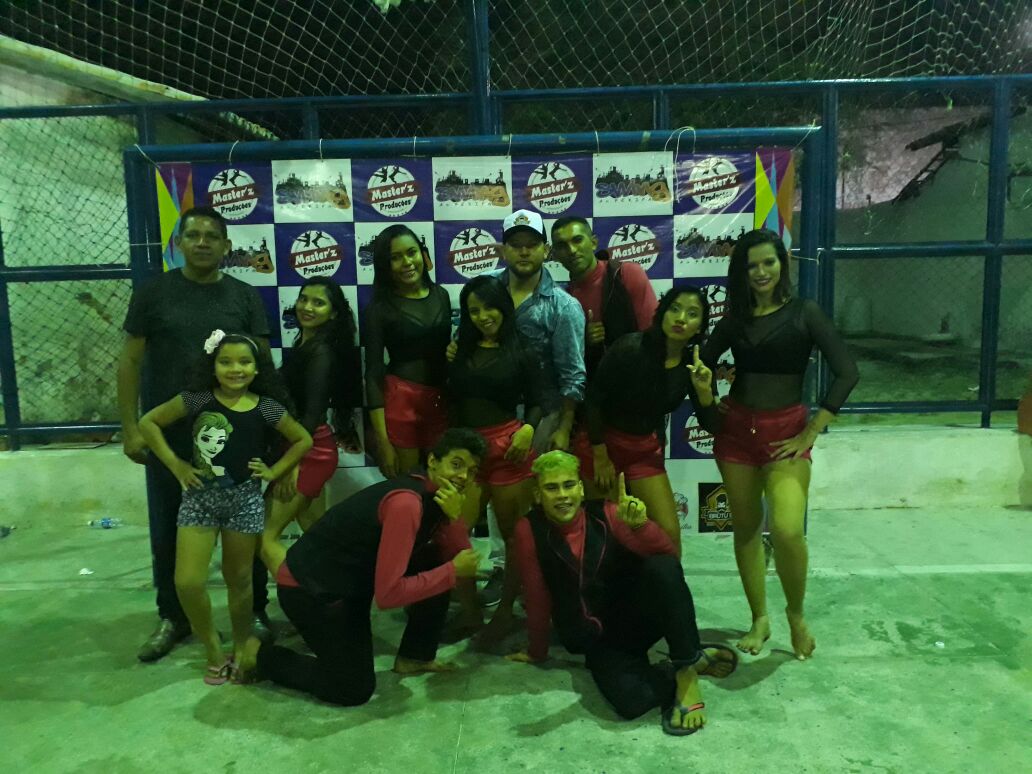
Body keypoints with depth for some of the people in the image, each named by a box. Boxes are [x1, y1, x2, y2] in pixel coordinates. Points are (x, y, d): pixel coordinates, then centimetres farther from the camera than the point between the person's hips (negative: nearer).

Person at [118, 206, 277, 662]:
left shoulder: (245, 297, 3)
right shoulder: (152, 293, 0)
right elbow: (130, 362, 1)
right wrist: (131, 428, -4)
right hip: (167, 432, 0)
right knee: (167, 528, 10)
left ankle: (254, 613, 23)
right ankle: (173, 618, 28)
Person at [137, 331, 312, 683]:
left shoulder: (267, 408, -5)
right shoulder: (197, 400, -7)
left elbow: (304, 440, 8)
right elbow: (148, 422, 1)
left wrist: (274, 471, 0)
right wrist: (175, 465, -4)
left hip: (244, 499, 0)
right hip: (200, 496, 0)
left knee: (239, 579, 12)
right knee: (187, 582, -7)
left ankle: (240, 649, 33)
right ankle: (213, 648, 17)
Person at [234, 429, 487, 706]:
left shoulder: (434, 494, -1)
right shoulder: (406, 504, -29)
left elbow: (457, 556, -2)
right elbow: (388, 593, -31)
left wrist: (454, 518, -20)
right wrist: (453, 571, -22)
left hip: (353, 577, 9)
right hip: (308, 588, -9)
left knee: (438, 564, 0)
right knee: (355, 689, -4)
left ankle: (415, 657, 15)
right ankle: (262, 656, 13)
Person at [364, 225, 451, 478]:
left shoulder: (441, 295, 5)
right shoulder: (380, 307, -6)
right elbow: (373, 372, -8)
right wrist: (383, 441, -12)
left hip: (442, 402, 4)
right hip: (400, 401, -4)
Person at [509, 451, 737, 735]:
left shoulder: (605, 513, -10)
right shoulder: (529, 530, -12)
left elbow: (665, 553, -20)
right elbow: (537, 597, -3)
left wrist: (639, 524, -40)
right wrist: (537, 652, 6)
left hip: (637, 617, 1)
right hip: (597, 640, 0)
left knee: (663, 568, -32)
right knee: (631, 699, -31)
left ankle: (687, 668, -17)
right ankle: (698, 659, -4)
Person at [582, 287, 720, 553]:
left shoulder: (694, 364, -9)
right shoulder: (630, 348, -23)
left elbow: (711, 426, -5)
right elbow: (594, 399, -15)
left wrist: (704, 390, -25)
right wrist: (600, 456, -7)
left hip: (646, 450, 4)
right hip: (603, 443, -3)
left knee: (670, 534, -1)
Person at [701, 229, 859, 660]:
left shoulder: (803, 313, -2)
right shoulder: (734, 319, 8)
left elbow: (847, 373, -10)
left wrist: (810, 434, -12)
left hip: (786, 430, -3)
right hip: (736, 430, 4)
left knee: (787, 530, -18)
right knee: (745, 528, 9)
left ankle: (796, 614, 10)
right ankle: (759, 619, 27)